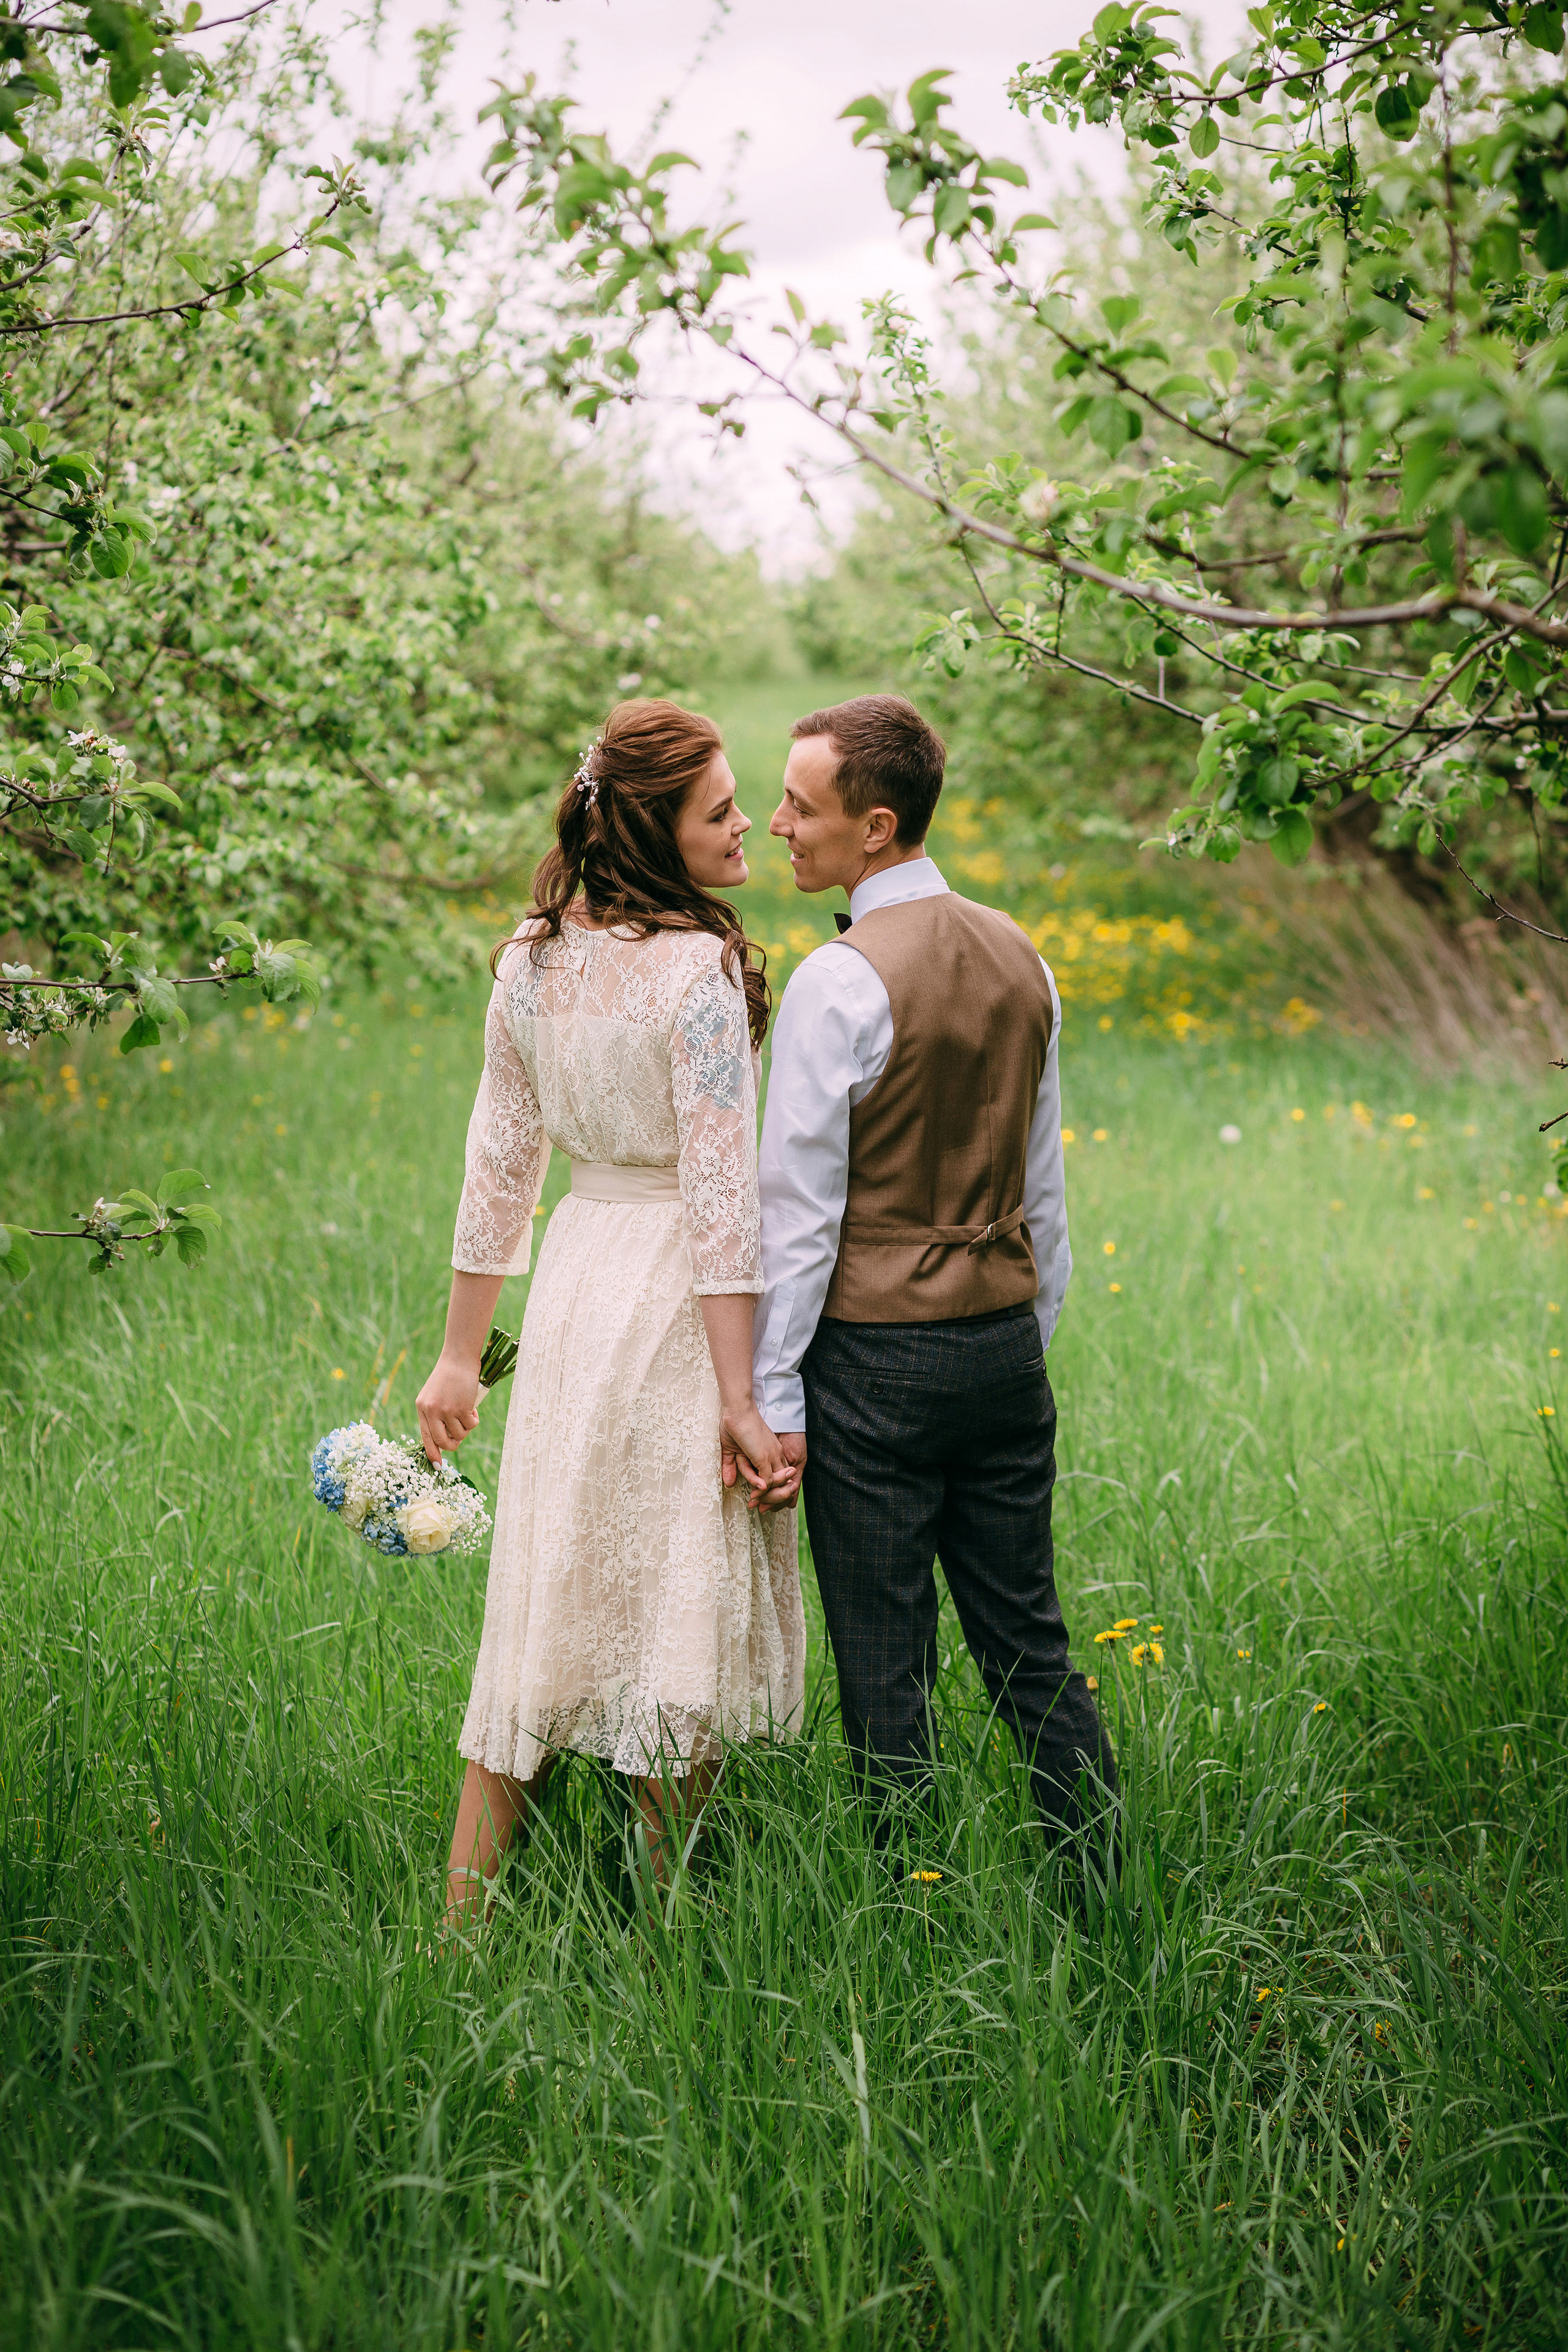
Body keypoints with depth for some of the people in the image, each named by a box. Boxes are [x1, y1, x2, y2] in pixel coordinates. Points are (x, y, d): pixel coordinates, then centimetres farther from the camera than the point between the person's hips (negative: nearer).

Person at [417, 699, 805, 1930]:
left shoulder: (533, 959, 5)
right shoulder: (701, 969, -16)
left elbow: (499, 1161, 10)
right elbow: (719, 1197, -18)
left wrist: (462, 1353, 16)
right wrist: (741, 1398, -15)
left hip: (576, 1280, 6)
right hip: (683, 1298, -6)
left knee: (553, 1602, 13)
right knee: (683, 1612, 5)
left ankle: (466, 1916, 17)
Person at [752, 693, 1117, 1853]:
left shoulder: (841, 982, -15)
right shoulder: (1019, 956, 7)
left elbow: (800, 1208, -14)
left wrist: (773, 1395, -9)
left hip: (877, 1358, -7)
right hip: (1007, 1343, 7)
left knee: (887, 1670, 3)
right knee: (1030, 1647, 14)